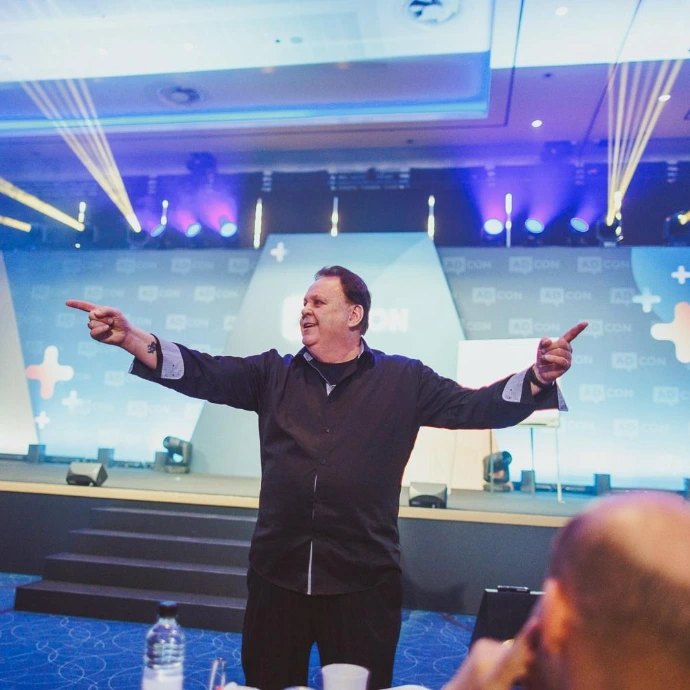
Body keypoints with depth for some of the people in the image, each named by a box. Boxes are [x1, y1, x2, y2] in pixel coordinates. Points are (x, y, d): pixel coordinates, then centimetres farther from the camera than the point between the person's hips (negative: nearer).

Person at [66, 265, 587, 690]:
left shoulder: (404, 380, 1)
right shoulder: (274, 374, 5)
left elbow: (476, 407, -4)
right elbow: (202, 374, -3)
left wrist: (538, 379, -21)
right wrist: (131, 339, -17)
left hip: (364, 579, -2)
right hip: (277, 573, 2)